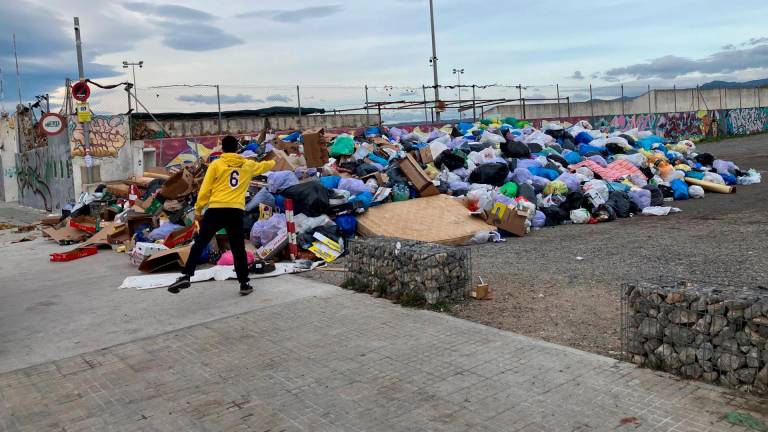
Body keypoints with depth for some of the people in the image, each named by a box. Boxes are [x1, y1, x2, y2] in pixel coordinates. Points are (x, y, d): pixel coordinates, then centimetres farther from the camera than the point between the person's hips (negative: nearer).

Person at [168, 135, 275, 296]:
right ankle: (244, 284, 13)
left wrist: (198, 209, 10)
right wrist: (273, 163, 58)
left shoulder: (216, 164, 3)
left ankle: (185, 276, -6)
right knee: (238, 249, 11)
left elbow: (205, 189, 1)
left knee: (199, 244, 2)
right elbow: (262, 166, 35)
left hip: (216, 210, -2)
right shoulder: (247, 165, 13)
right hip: (236, 211, 2)